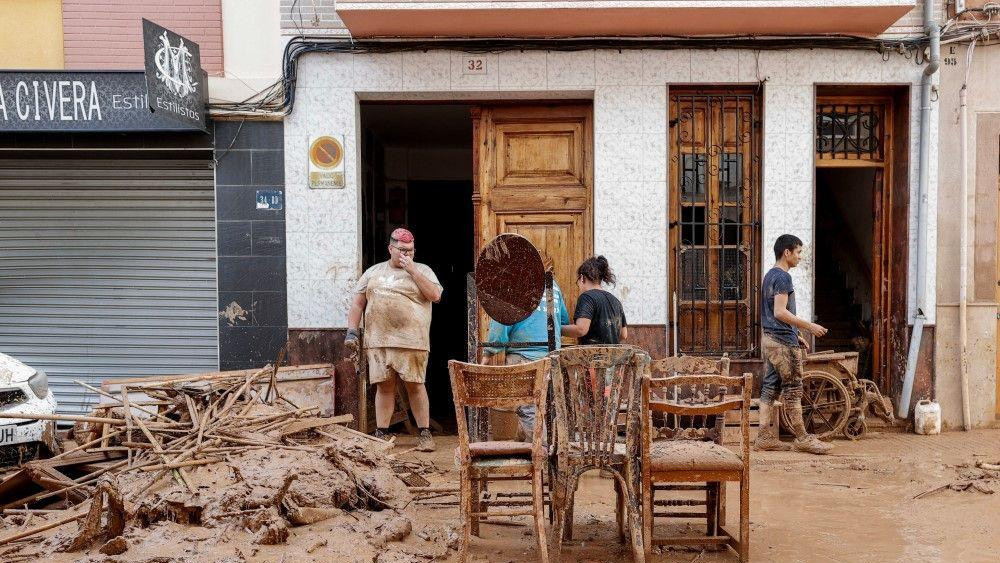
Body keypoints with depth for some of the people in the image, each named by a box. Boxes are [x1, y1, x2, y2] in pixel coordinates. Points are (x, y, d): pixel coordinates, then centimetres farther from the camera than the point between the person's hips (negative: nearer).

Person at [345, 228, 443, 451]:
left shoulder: (422, 270, 9)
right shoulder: (373, 272, 16)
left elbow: (435, 295, -8)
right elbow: (358, 303, 16)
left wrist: (412, 270, -8)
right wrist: (351, 331, 6)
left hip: (411, 341, -2)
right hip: (378, 341, 3)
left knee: (415, 385, -1)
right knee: (384, 386, 5)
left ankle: (425, 434, 7)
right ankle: (381, 434, 12)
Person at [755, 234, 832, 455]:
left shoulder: (769, 275, 16)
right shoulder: (783, 277, -14)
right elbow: (780, 312, -23)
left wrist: (796, 334, 22)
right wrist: (809, 326, -17)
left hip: (770, 338, 10)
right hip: (783, 342, -10)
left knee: (770, 387, 9)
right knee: (793, 390, -2)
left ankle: (765, 437, 10)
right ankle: (802, 439, 5)